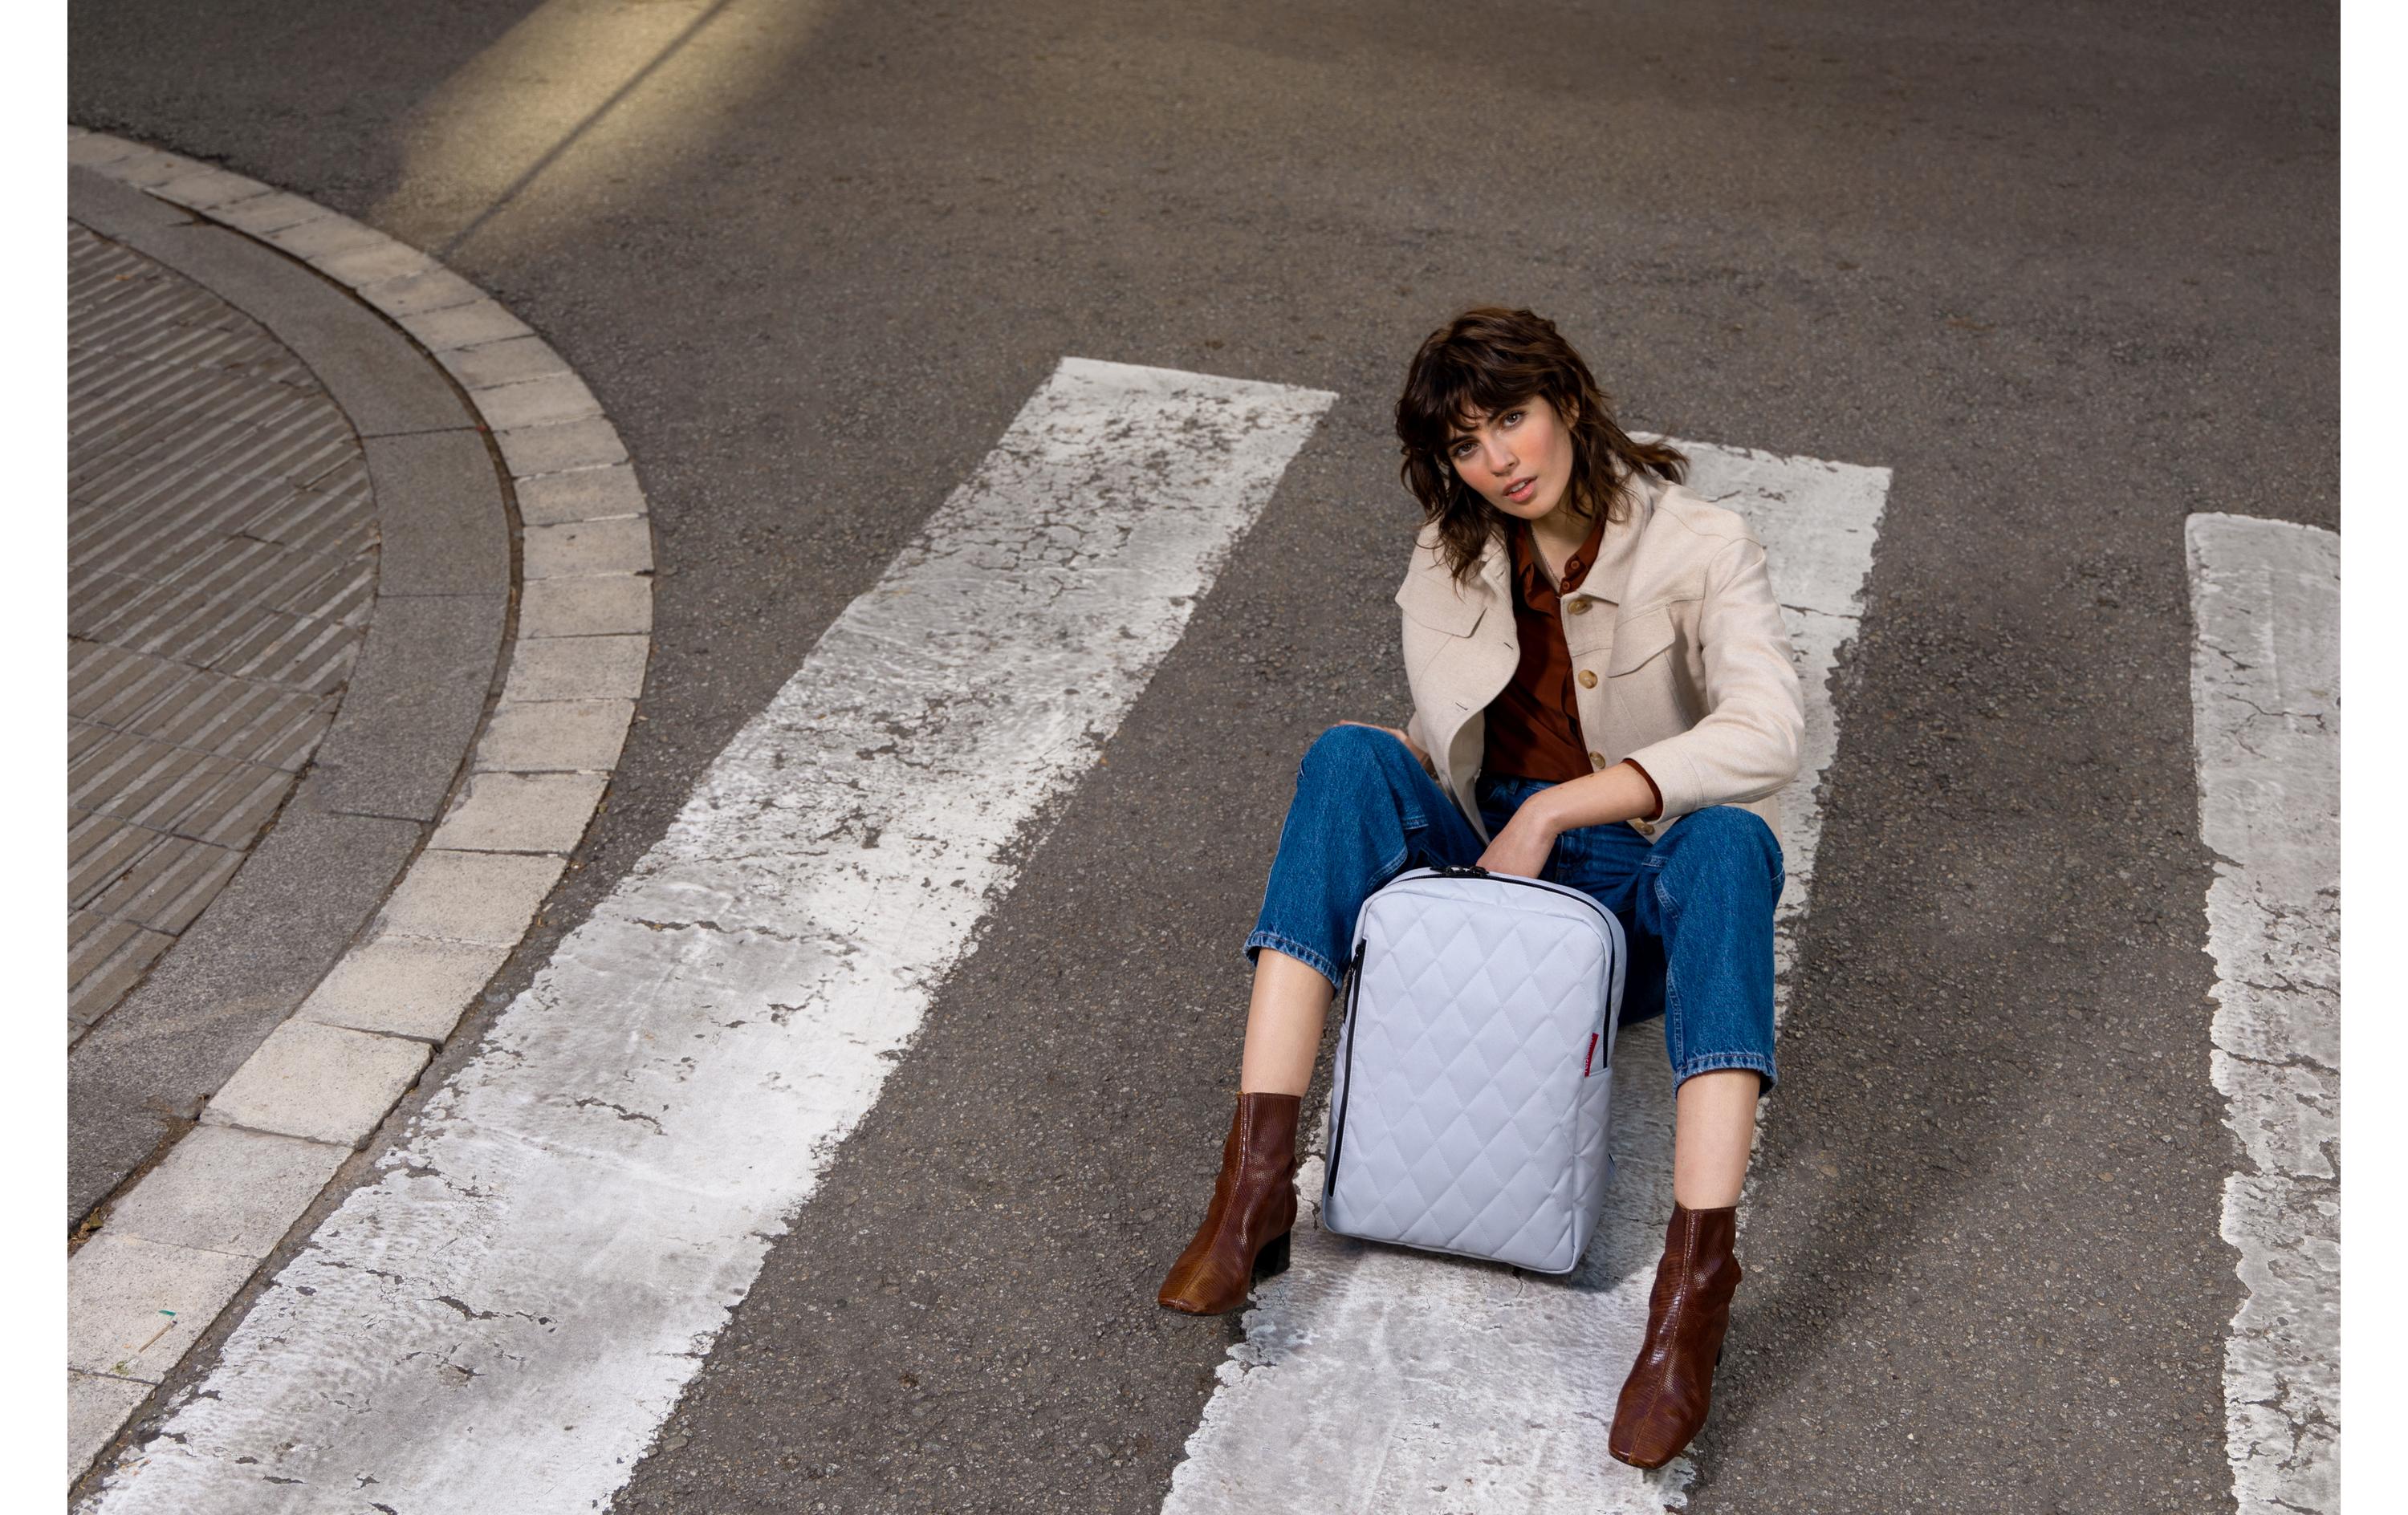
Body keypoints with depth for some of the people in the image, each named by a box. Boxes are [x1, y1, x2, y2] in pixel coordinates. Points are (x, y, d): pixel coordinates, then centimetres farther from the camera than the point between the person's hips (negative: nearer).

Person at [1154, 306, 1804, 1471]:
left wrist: (1551, 811, -28)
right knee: (1348, 756, -26)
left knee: (1730, 839, -36)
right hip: (1478, 856, 3)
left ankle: (1697, 1277, -45)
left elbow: (1768, 732, -25)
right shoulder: (1448, 556, 5)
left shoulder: (1698, 547, -9)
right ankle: (1255, 1186, -36)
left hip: (1638, 888, -3)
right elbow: (1441, 746, 8)